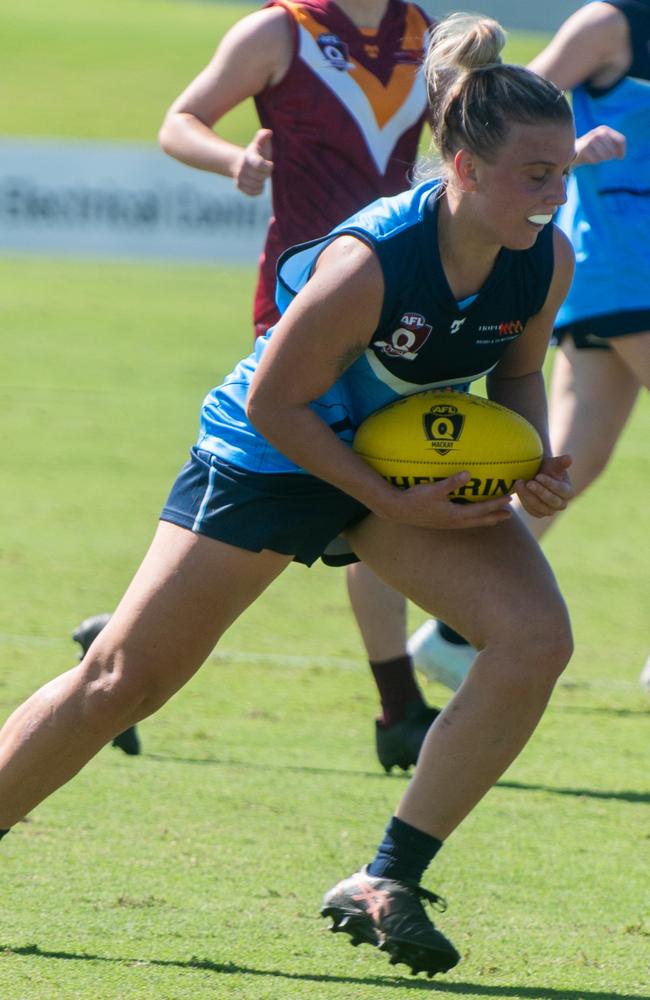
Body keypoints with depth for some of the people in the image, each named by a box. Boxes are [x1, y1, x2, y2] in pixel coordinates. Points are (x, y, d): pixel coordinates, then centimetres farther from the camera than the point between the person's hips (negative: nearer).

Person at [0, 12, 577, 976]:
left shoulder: (547, 259, -15)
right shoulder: (368, 262, -34)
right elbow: (273, 401, -24)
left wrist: (537, 464, -12)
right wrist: (389, 502, -24)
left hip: (421, 459, 5)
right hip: (268, 455, -5)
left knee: (536, 637, -17)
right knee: (122, 680, -1)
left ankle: (386, 884, -8)